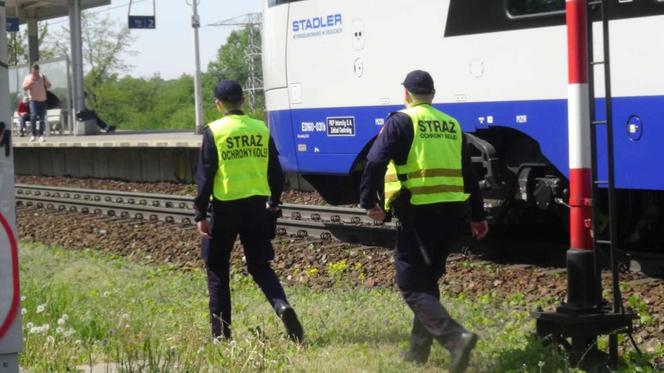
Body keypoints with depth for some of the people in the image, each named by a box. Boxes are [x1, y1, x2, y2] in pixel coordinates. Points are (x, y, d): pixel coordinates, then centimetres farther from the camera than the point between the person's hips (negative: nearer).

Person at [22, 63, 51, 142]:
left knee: (42, 119, 5)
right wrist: (30, 83, -25)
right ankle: (34, 134, -12)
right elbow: (24, 88, -8)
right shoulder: (28, 78, 2)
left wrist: (45, 81, -10)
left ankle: (41, 135, 14)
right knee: (33, 116, -19)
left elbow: (49, 86, 11)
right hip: (33, 100, -4)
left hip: (43, 100, 4)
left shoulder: (43, 77, 10)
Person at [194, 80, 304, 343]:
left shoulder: (214, 131, -7)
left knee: (217, 270, 10)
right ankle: (282, 305, -15)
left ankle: (220, 333, 11)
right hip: (257, 206, 3)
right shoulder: (261, 129, 5)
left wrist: (200, 215, -5)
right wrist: (274, 202, 25)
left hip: (225, 207, -3)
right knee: (260, 266, 13)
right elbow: (275, 171, 10)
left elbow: (205, 176, -9)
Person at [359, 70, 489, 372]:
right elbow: (468, 174, 20)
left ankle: (456, 338, -22)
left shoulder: (401, 122, -4)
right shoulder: (451, 126, 15)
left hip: (418, 213, -7)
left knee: (411, 284, -4)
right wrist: (477, 216, 26)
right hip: (450, 212, 7)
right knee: (427, 279, 21)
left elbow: (376, 162, -16)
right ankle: (419, 348, 25)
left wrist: (368, 200, -9)